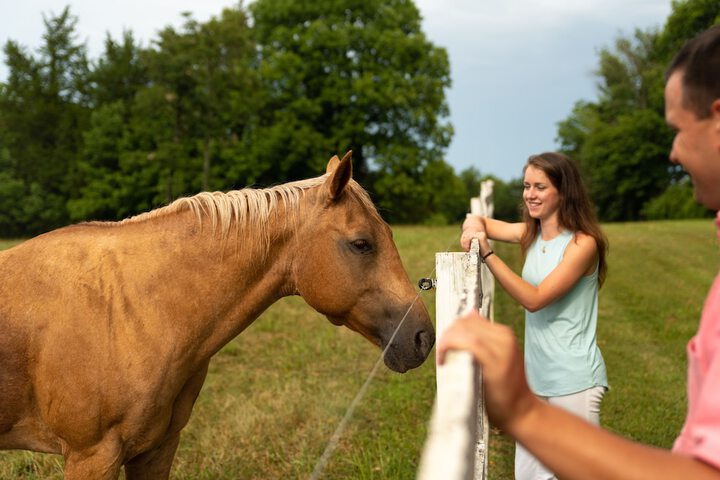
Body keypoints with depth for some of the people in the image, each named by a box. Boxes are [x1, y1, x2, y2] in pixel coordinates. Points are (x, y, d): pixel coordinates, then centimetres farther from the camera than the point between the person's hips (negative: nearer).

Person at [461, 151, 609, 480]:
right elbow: (480, 222, 15)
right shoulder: (531, 234, 6)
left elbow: (535, 299, -21)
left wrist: (488, 254, -27)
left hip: (574, 379, -7)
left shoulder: (582, 243, -15)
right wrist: (474, 225, -10)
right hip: (535, 376, 7)